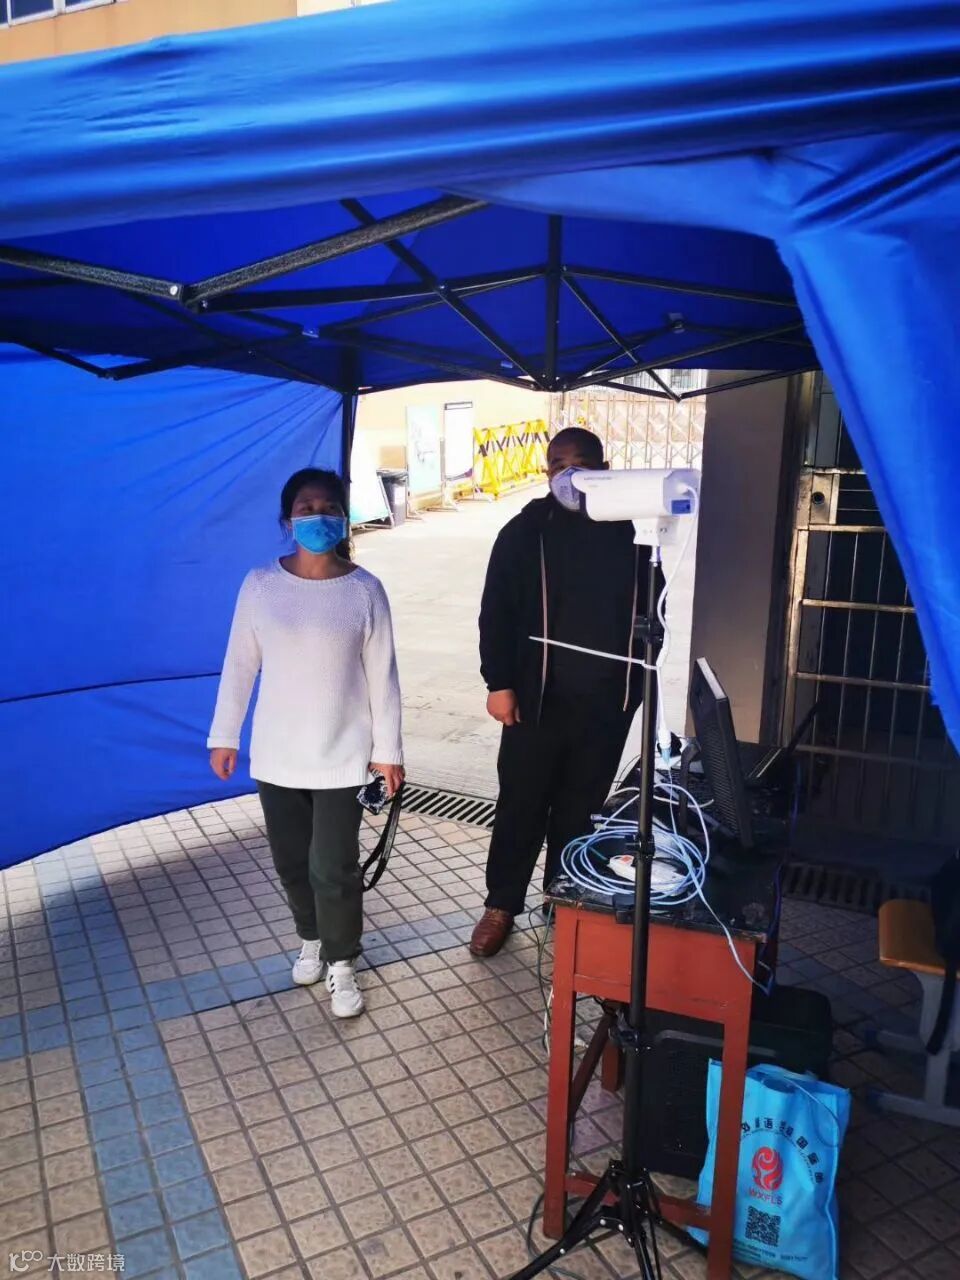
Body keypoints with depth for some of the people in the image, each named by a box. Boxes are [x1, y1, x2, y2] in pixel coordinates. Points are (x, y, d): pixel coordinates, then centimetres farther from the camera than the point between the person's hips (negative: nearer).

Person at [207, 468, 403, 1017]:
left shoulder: (364, 590, -8)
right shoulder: (261, 585, -5)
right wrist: (224, 735, 5)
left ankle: (341, 964, 26)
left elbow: (382, 676, -5)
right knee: (292, 861, 17)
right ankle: (312, 939, 43)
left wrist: (388, 750, -3)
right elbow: (240, 664, 3)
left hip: (341, 755, -2)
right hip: (276, 753, 2)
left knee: (333, 868, 1)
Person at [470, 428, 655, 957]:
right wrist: (499, 683, -10)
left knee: (580, 809, 14)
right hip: (537, 699, -2)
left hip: (606, 703, 2)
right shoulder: (525, 531, -3)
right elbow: (496, 612, -3)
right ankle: (501, 906, 23)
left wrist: (637, 680, 11)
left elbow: (652, 608, 12)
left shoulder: (631, 531, 3)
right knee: (521, 805, 7)